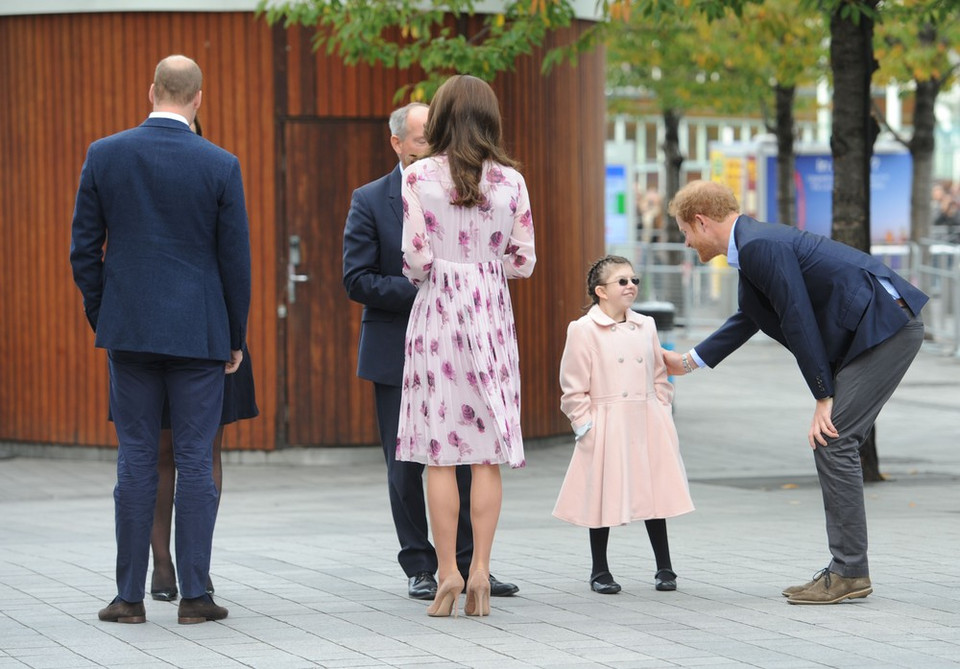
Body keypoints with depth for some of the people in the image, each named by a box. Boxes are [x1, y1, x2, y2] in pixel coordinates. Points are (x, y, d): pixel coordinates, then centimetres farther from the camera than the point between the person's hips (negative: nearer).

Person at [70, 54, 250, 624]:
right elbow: (236, 259, -2)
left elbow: (84, 249, 3)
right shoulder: (221, 166, -5)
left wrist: (101, 319, 15)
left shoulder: (104, 155, 0)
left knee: (136, 460, 5)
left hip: (129, 329, 2)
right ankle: (194, 594, 2)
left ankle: (131, 596, 6)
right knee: (196, 461, 2)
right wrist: (236, 338, 8)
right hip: (199, 331, -2)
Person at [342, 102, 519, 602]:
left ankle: (468, 564, 9)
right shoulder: (370, 201, -1)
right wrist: (419, 291, -17)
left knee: (465, 461, 1)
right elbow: (357, 280, -7)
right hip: (397, 354, -2)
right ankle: (419, 568, 12)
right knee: (405, 466, 3)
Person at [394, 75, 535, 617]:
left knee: (440, 453, 2)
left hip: (437, 310, -2)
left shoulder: (420, 176, -5)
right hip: (492, 314, 2)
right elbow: (523, 262, 4)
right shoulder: (510, 180, 1)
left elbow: (417, 259, -7)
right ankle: (481, 570, 1)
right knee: (488, 452, 4)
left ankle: (448, 572, 0)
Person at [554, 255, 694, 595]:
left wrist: (663, 415, 8)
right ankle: (599, 571, 15)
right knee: (604, 498, 3)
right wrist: (585, 426, -9)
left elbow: (660, 377, 16)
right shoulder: (583, 331, -5)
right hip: (607, 428, -4)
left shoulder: (645, 326, 10)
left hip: (648, 426, 4)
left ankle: (664, 567, 16)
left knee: (654, 495, 6)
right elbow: (574, 389, -4)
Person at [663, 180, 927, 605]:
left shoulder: (759, 246, -15)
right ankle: (847, 570, 13)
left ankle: (849, 574, -6)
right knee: (833, 443, 11)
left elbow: (798, 321, -17)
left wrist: (824, 398, -11)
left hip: (885, 326, -10)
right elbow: (749, 318, 32)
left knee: (833, 441, -9)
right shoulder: (753, 245, 17)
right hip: (878, 330, 10)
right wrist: (690, 362, 40)